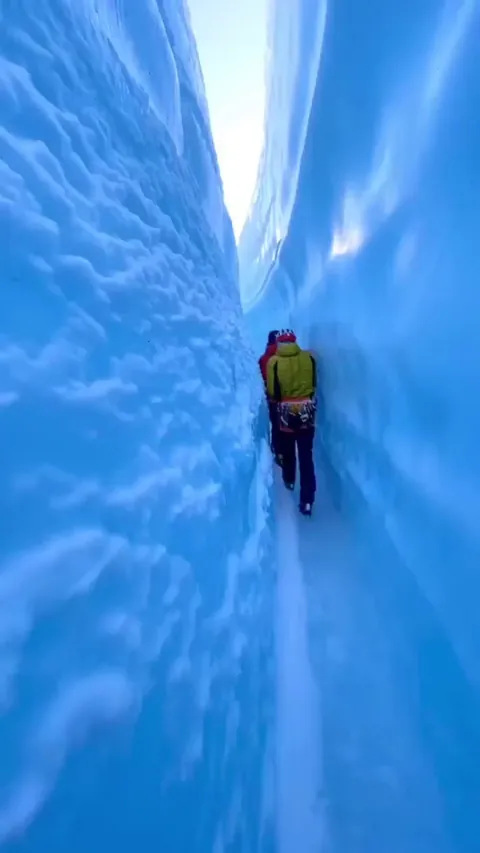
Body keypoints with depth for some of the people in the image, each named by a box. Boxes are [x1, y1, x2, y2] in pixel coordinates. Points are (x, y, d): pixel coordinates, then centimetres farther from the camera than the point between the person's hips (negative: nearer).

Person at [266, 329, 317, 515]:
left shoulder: (273, 362, -11)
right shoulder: (309, 358, -4)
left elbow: (271, 392, -7)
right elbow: (314, 384, 7)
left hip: (286, 413, -1)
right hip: (307, 413, 1)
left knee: (288, 451, 22)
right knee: (306, 456, 2)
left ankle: (289, 480, 45)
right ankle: (307, 500, -1)